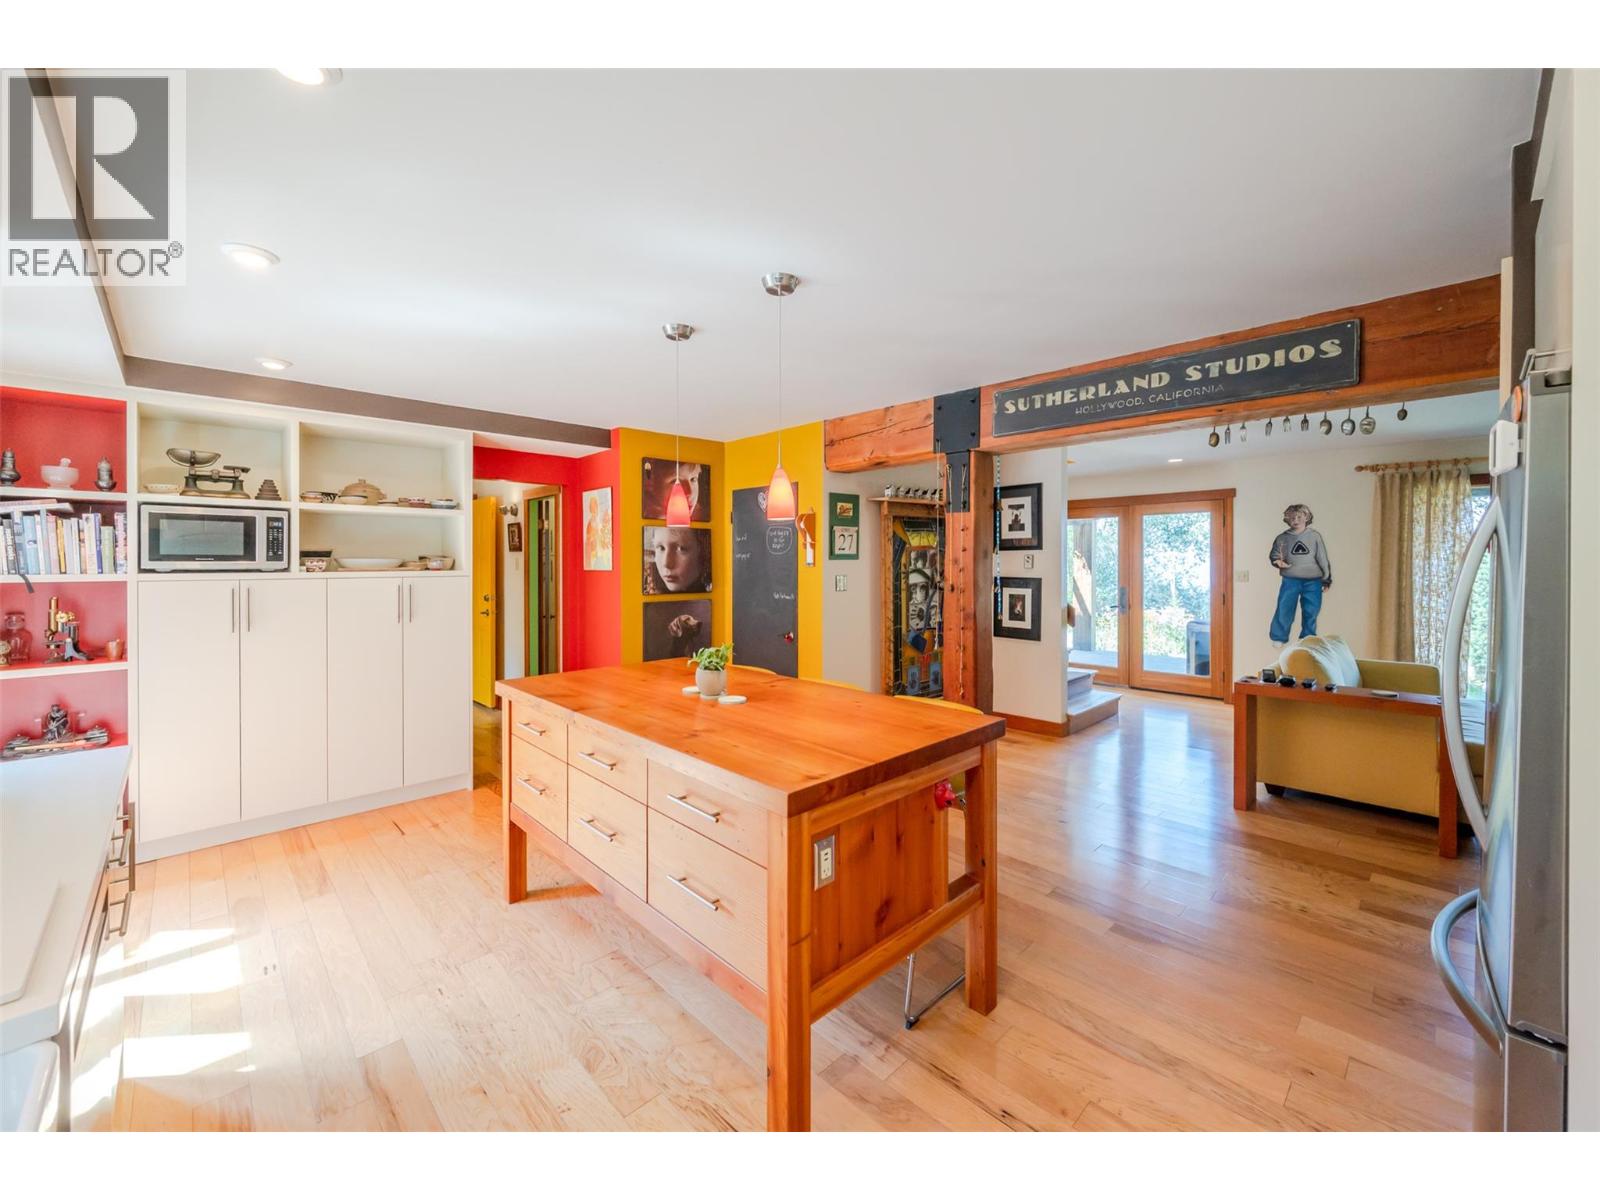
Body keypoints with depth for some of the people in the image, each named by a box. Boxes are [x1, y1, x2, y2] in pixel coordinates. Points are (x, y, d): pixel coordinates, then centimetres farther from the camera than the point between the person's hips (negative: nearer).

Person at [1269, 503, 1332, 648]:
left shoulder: (1315, 536, 4)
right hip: (1290, 581, -1)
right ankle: (1279, 638, 9)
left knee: (1310, 613, 8)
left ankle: (1308, 640, 22)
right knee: (1284, 610, -4)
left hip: (1312, 582, 1)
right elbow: (1274, 556, 10)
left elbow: (1323, 559, 6)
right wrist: (1278, 562, -14)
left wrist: (1327, 579, 6)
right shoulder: (1283, 538, 2)